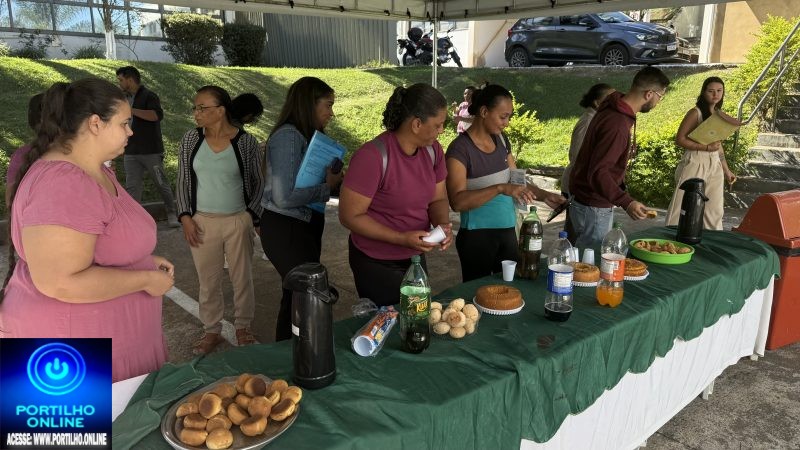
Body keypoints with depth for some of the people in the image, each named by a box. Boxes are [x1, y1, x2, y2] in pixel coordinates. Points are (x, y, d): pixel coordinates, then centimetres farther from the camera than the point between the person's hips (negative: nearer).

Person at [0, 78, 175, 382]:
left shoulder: (95, 170, 7)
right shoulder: (61, 185, -26)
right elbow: (61, 283, -31)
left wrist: (147, 261, 7)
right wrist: (146, 279, -22)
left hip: (99, 332, 10)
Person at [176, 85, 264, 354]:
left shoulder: (245, 142, -8)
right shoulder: (191, 139, -1)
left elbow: (258, 183, 1)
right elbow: (184, 181, 5)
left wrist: (253, 217, -5)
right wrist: (185, 217, -2)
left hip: (238, 221, -2)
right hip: (202, 222, 2)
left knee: (242, 277, 11)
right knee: (208, 280, 11)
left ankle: (243, 327, 31)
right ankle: (212, 331, 28)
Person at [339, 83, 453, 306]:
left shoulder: (432, 149, -5)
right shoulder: (372, 156, -25)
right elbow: (349, 216, -20)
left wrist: (443, 224, -15)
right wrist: (402, 238, -26)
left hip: (416, 256, 6)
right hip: (377, 265, -6)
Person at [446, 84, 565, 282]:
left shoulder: (501, 140, 6)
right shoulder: (460, 149, -15)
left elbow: (516, 180, 14)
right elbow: (457, 201, -24)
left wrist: (544, 195, -2)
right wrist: (500, 188, -33)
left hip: (508, 231, 7)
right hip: (477, 236, -6)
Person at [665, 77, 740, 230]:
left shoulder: (720, 115, 12)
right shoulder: (696, 112, -8)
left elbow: (719, 145, 19)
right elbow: (680, 139, -13)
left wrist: (726, 170, 19)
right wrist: (706, 147, -19)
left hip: (715, 166, 7)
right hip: (695, 163, -7)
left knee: (715, 210, 11)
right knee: (683, 207, -4)